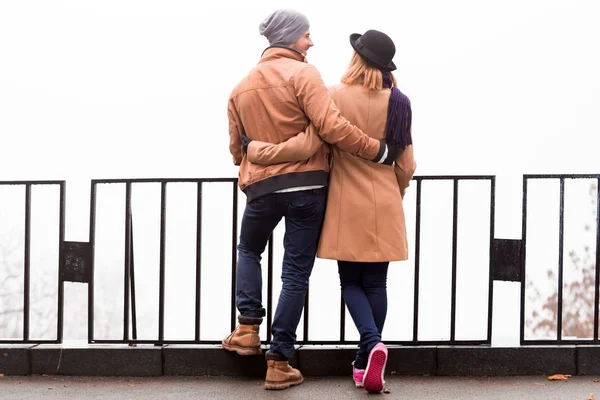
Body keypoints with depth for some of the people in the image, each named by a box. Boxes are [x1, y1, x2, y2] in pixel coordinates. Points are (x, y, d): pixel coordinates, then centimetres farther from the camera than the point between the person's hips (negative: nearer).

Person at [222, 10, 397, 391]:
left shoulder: (241, 88, 10)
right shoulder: (303, 73, -8)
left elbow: (236, 148, 16)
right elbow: (332, 127, -20)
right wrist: (378, 150, -12)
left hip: (261, 187, 4)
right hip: (307, 186, -4)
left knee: (249, 251, 29)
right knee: (296, 273, 4)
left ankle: (248, 329, 16)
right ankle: (279, 362, 6)